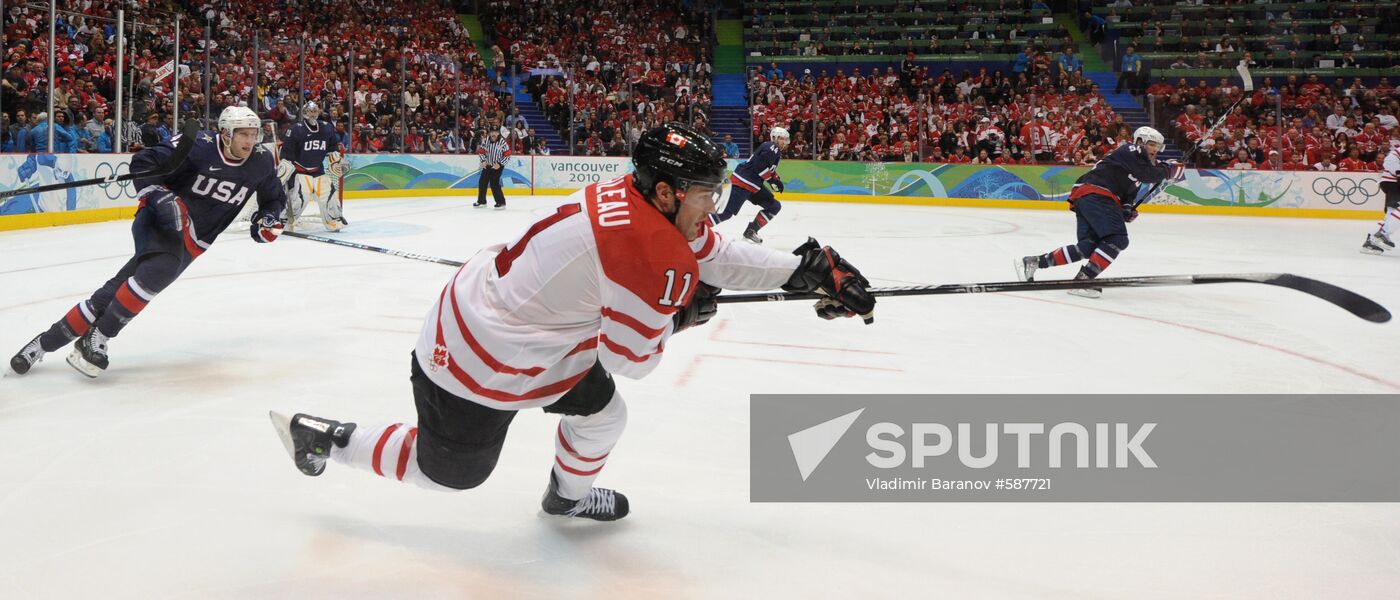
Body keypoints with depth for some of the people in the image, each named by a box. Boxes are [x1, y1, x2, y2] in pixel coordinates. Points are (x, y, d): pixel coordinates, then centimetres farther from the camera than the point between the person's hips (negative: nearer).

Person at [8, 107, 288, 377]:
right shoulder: (199, 146, -15)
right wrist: (160, 196, -24)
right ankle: (95, 339, -20)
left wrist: (269, 219, -4)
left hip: (191, 243, 4)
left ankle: (45, 343, 0)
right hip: (159, 220, -4)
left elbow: (275, 198, 16)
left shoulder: (261, 163, -1)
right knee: (160, 269, -33)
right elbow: (143, 163, -10)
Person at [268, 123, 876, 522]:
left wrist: (811, 267, 3)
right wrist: (677, 316, 0)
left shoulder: (638, 198, -1)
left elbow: (717, 256, 6)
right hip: (486, 363, -9)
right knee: (450, 471, 16)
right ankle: (323, 436, 29)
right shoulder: (655, 256, -27)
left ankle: (569, 494, 47)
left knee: (603, 411, 20)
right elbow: (630, 359, -17)